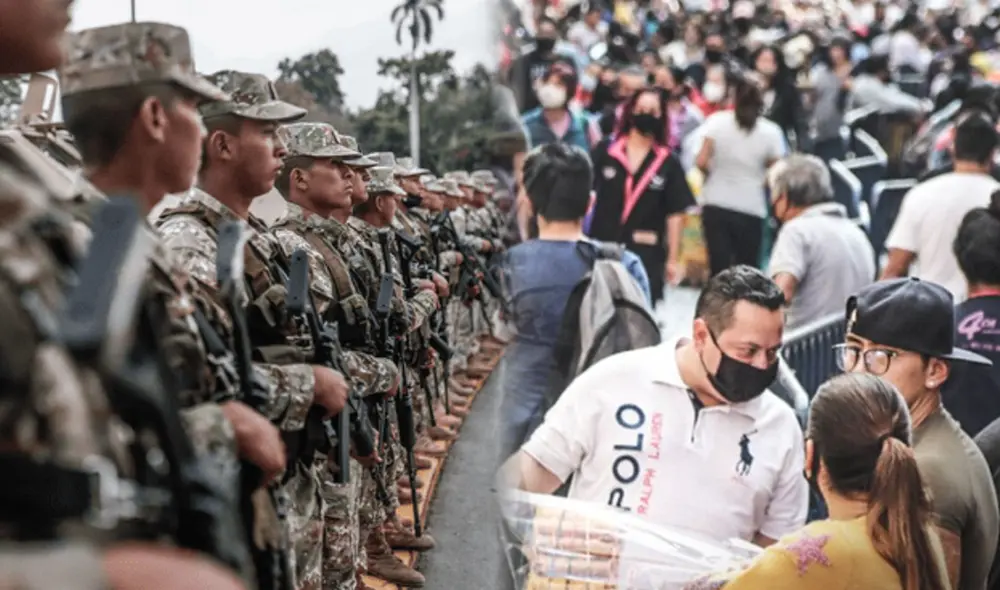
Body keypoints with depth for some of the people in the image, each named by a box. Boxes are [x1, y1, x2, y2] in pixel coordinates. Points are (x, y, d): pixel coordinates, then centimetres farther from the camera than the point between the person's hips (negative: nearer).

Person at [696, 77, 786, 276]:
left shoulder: (717, 121, -1)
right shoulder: (771, 131, 0)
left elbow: (701, 162, -7)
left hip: (716, 205, 0)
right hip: (751, 208, 0)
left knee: (719, 268, -1)